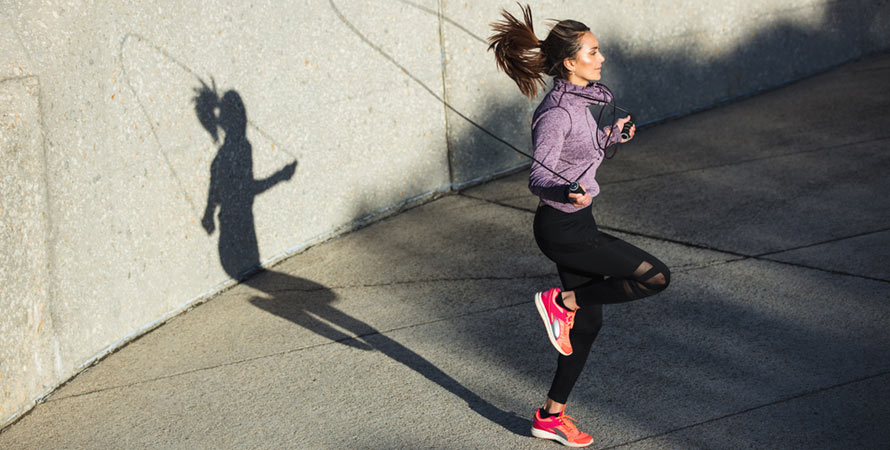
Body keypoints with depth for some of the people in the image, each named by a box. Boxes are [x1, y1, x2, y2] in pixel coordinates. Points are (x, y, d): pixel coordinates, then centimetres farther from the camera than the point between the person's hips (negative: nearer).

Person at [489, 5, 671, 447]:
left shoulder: (576, 100, 8)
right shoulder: (557, 112, -21)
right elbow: (538, 176, -27)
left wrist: (608, 134, 24)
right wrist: (568, 193, -45)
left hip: (574, 224, 10)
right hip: (564, 229, -10)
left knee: (587, 324, 15)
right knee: (656, 276, -12)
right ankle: (561, 301, 1)